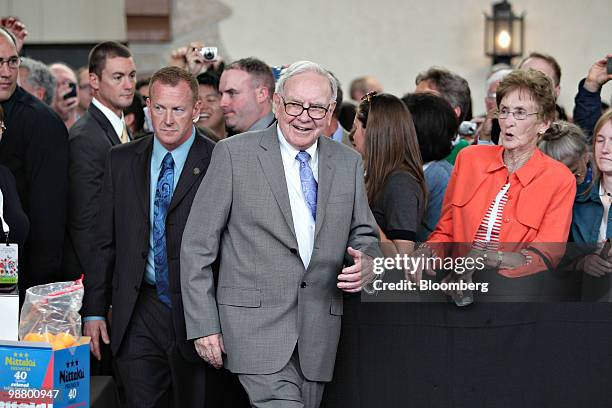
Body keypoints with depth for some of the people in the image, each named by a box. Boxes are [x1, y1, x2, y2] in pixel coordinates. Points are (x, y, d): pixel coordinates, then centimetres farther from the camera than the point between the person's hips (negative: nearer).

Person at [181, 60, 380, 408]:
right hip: (256, 323, -4)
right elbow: (197, 245, -2)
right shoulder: (234, 154, -2)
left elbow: (364, 236, 20)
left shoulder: (349, 163, 10)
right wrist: (204, 325, -7)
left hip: (319, 334, 4)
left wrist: (365, 265, -5)